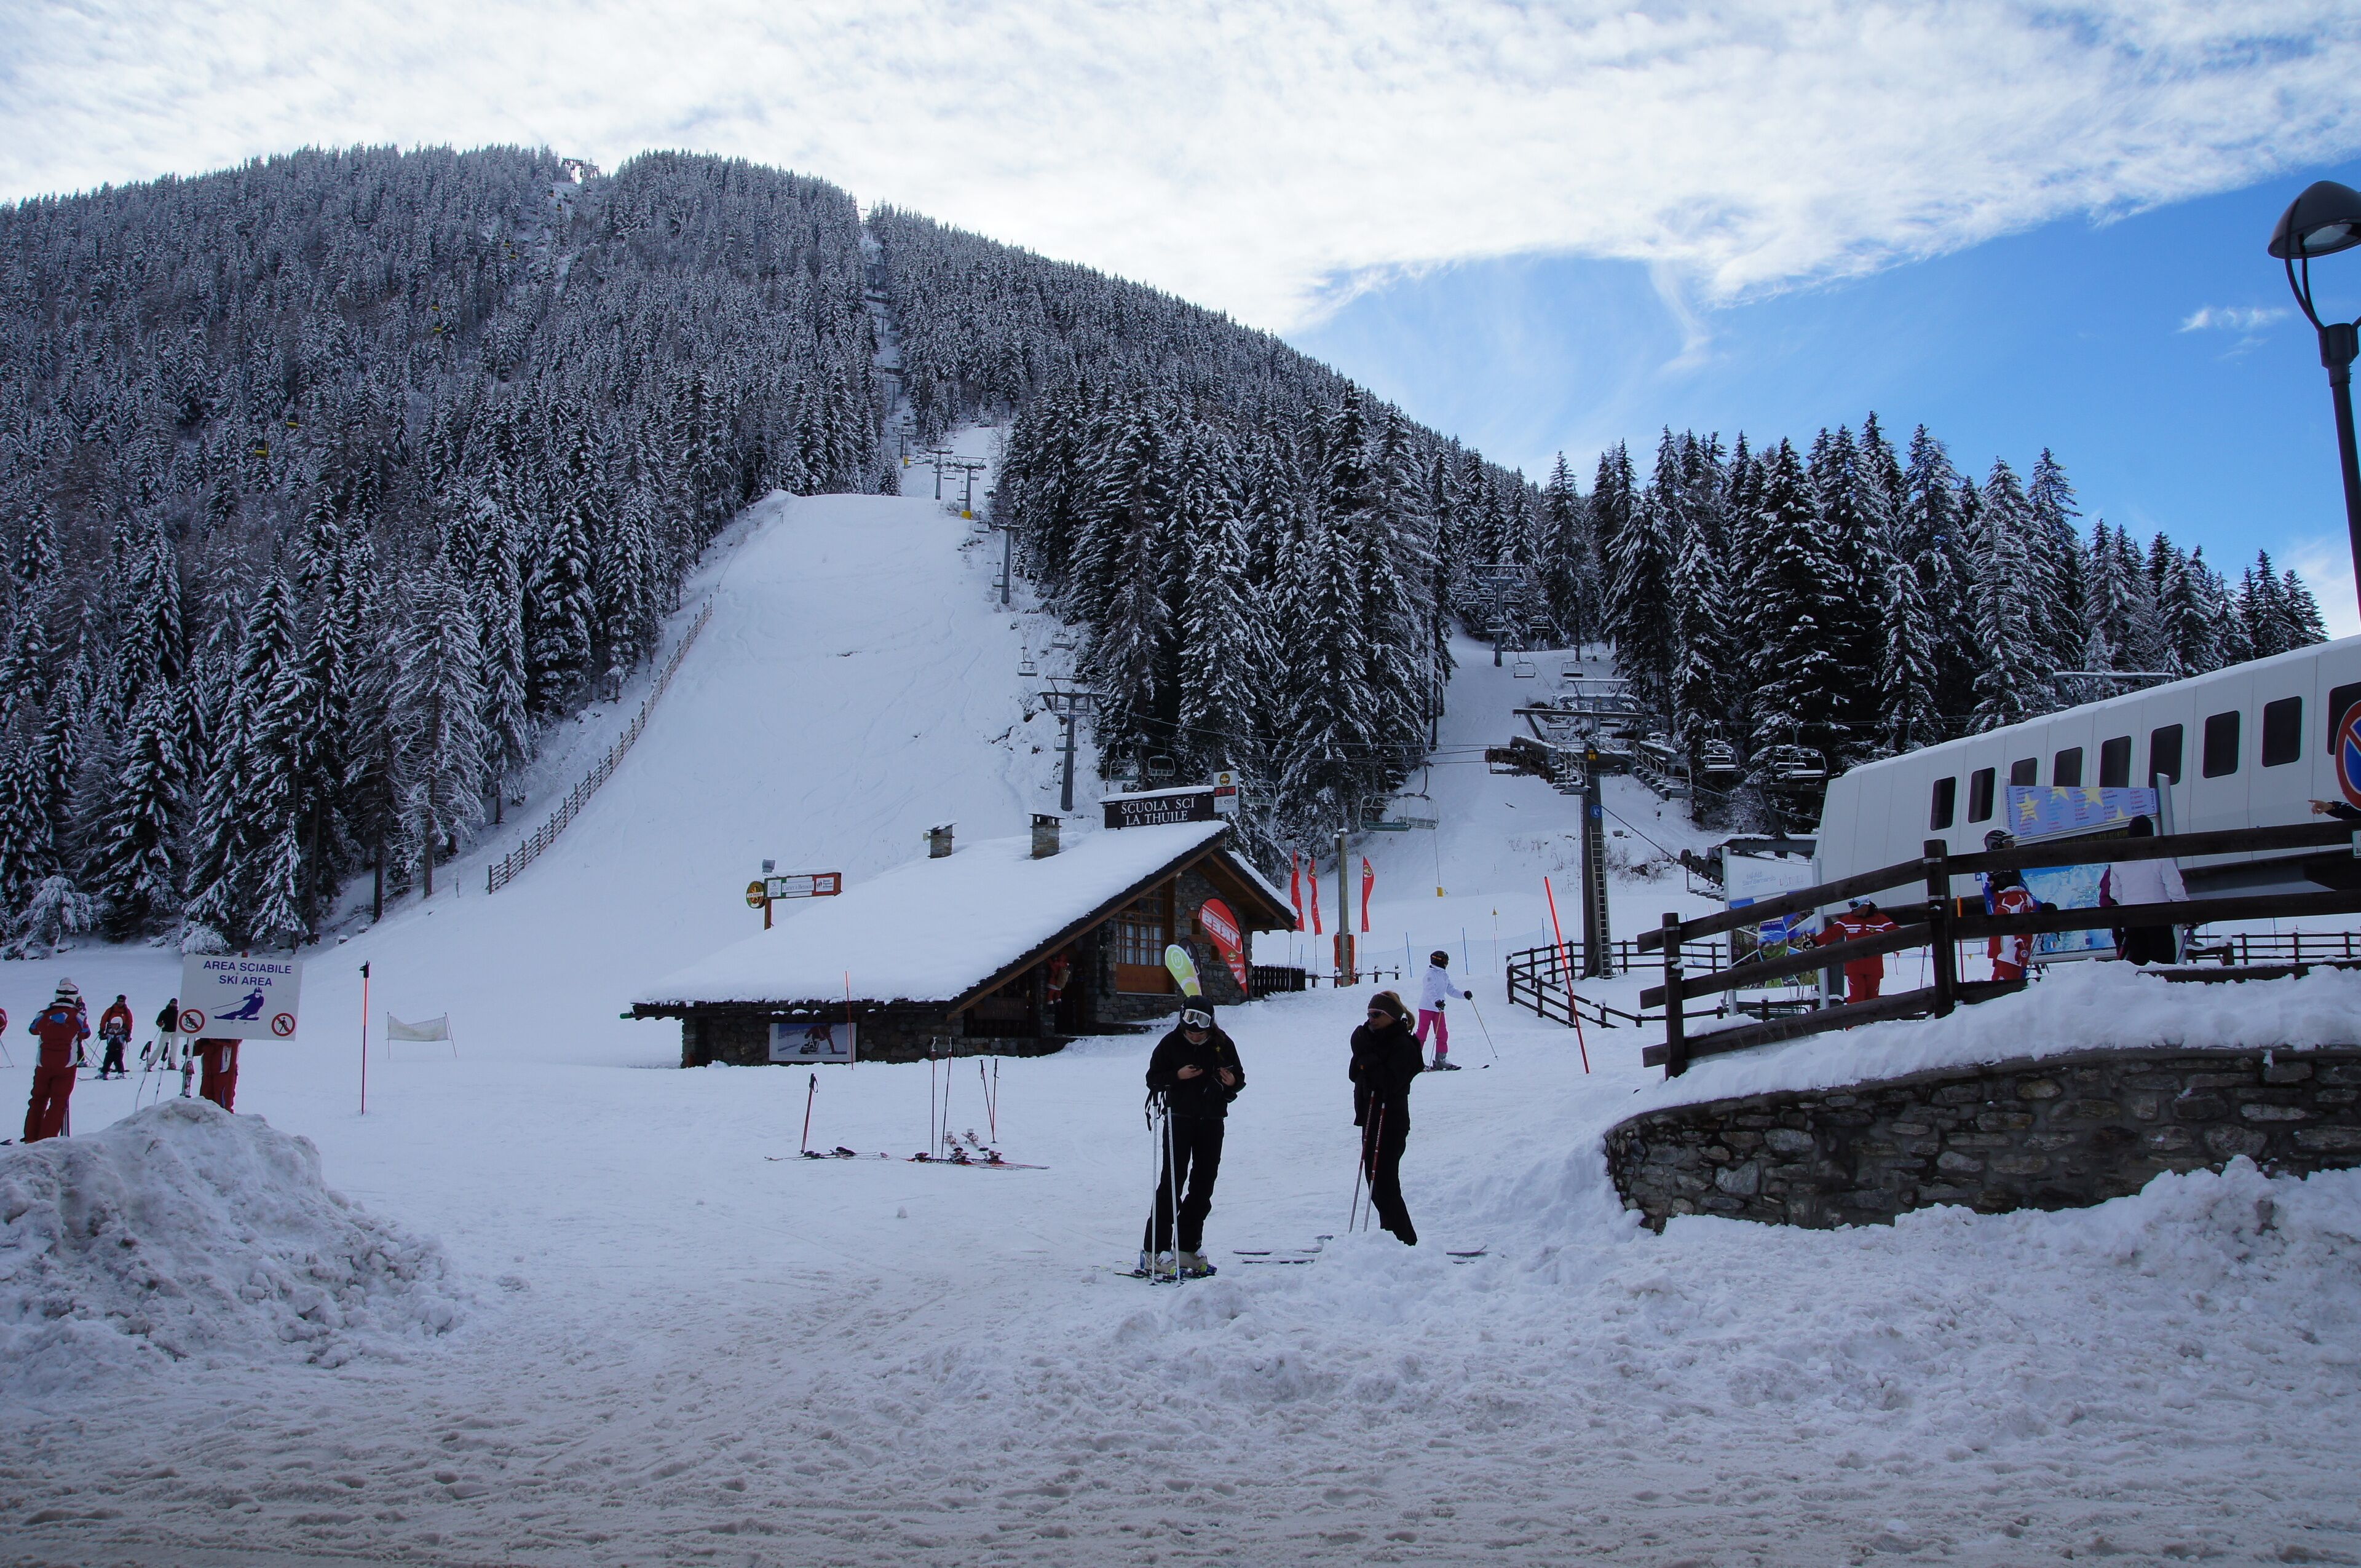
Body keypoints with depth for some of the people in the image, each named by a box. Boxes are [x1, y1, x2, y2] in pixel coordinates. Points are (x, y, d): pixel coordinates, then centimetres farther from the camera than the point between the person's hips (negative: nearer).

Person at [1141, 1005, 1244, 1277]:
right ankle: (1153, 1249, -5)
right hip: (1179, 1119, -3)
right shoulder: (1171, 1043, -3)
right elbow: (1152, 1079, -1)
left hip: (1212, 1121, 3)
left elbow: (1239, 1077, 12)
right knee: (1172, 1181, -8)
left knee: (1203, 1186, 6)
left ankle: (1188, 1248, 17)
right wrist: (1177, 1076, -19)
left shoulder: (1223, 1044, 2)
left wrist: (1232, 1082, -12)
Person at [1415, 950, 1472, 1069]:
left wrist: (1464, 995, 3)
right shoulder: (1430, 975, -11)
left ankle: (1441, 1060, 7)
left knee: (1442, 1035, 3)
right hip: (1426, 1008, -8)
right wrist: (1436, 1001, -41)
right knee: (1422, 1034, -5)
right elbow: (1430, 991, -25)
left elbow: (1451, 990, 17)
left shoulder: (1445, 976, 15)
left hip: (1439, 1008, 8)